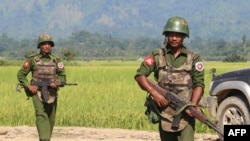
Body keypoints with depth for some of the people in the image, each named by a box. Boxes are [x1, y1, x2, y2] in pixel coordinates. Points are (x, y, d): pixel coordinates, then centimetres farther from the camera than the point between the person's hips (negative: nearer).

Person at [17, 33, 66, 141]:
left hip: (51, 93, 3)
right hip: (37, 92, -3)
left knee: (50, 120, 11)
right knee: (41, 115, -22)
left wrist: (57, 83, -17)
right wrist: (29, 86, -9)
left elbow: (62, 76, 5)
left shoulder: (56, 60, 4)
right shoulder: (32, 59, -1)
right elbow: (21, 74, 4)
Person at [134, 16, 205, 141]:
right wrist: (154, 93, -15)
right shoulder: (157, 56, 6)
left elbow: (199, 84, -3)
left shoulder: (194, 58, 4)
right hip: (165, 113, 2)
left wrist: (193, 105, -20)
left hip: (185, 114, -2)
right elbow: (140, 75, -1)